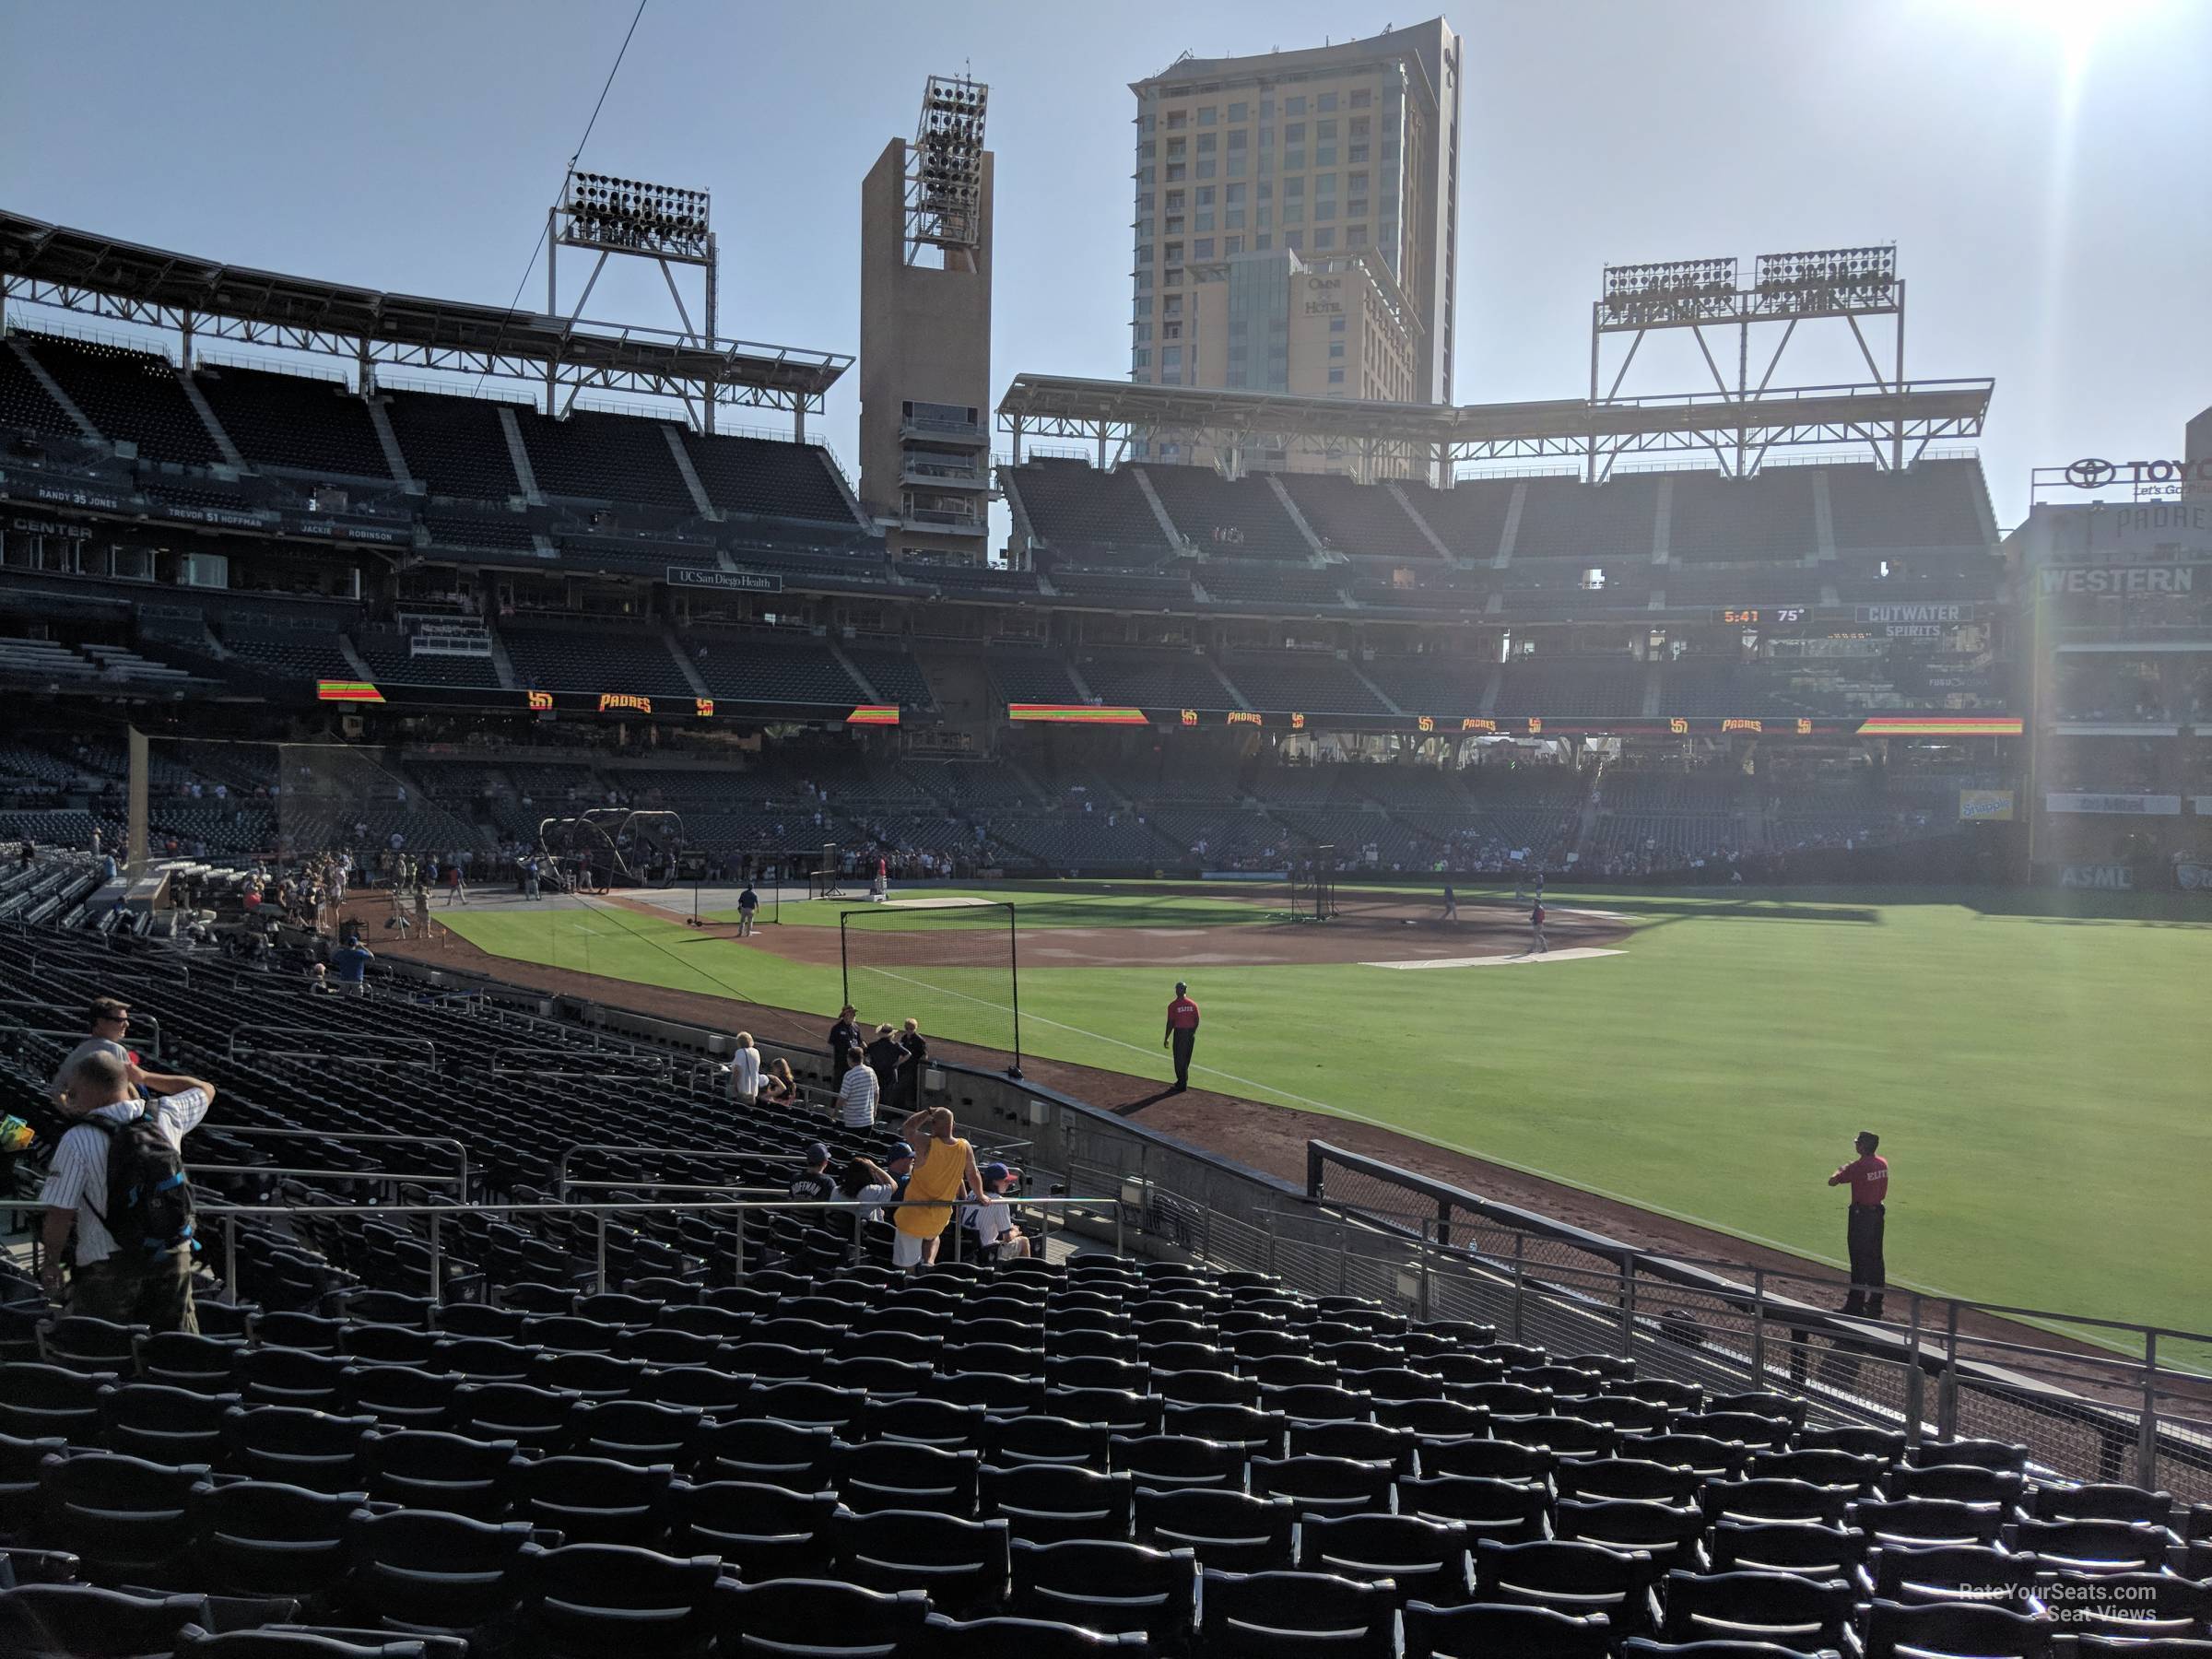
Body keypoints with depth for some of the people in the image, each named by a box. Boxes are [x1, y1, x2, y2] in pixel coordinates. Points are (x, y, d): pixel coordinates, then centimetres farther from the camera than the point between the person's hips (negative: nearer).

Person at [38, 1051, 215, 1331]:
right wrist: (144, 1077, 21)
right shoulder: (166, 1115, -2)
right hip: (173, 1256, 4)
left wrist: (51, 1262, 2)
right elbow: (205, 1090, 19)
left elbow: (60, 1213, -13)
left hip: (109, 1266, -4)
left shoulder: (78, 1140, -14)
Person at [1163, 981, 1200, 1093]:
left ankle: (1182, 1084, 3)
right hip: (1191, 1034, 5)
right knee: (1186, 1058, 16)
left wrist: (1166, 1038, -5)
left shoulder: (1173, 1005, -11)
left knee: (1179, 1059, 4)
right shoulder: (1193, 1004, 2)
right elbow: (1197, 1021, 5)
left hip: (1179, 1033, -5)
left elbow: (1170, 1023, -11)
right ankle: (1183, 1081, 26)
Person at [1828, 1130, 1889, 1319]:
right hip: (1879, 1212, 7)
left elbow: (1832, 1182, -14)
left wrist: (1840, 1170, 4)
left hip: (1860, 1215, -7)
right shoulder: (1883, 1164, 3)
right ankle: (1875, 1304, 19)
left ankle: (1856, 1305, 2)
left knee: (1859, 1260, -2)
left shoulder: (1857, 1167, -19)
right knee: (1875, 1259, 13)